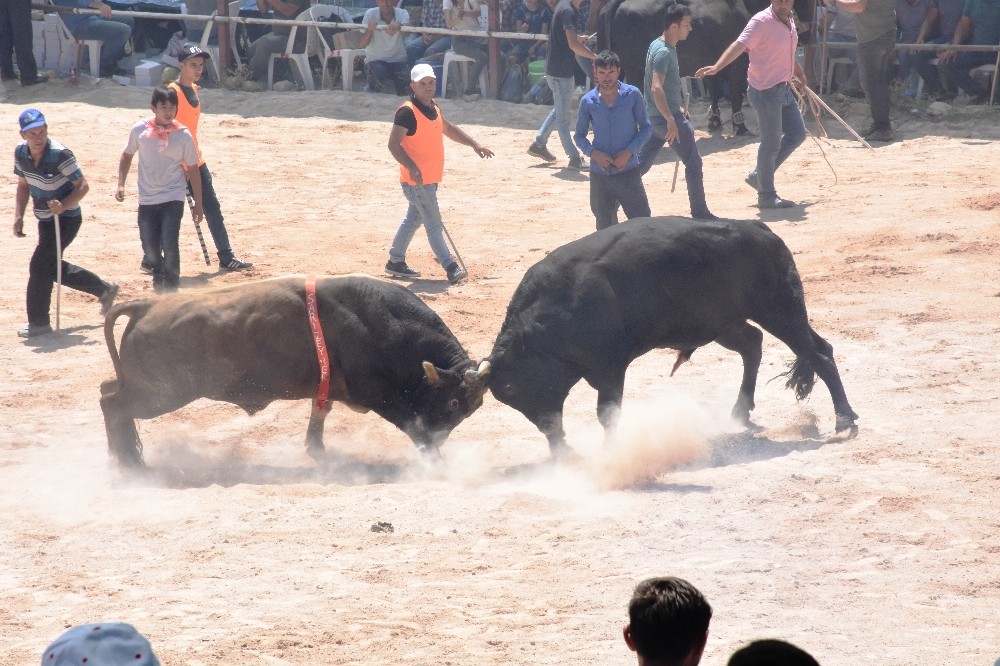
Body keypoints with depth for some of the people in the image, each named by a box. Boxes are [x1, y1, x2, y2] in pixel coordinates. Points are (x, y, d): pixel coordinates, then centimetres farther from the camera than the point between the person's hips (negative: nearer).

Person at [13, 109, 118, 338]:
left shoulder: (60, 154, -26)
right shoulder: (21, 153, -6)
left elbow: (83, 186, -21)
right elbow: (23, 185, 9)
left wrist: (64, 205, -37)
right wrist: (18, 216, -1)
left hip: (66, 218, -8)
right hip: (45, 220, 8)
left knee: (40, 265, -14)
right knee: (53, 266, 18)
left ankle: (38, 322, -3)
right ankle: (104, 289, 35)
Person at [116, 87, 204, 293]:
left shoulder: (183, 135, -6)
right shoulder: (140, 130, -3)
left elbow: (193, 170, 1)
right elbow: (127, 155, 13)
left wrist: (198, 204, 3)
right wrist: (121, 184, 3)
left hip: (173, 199, -2)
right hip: (147, 200, 2)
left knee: (169, 245, -16)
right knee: (150, 248, 8)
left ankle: (171, 290, -5)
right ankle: (159, 283, 36)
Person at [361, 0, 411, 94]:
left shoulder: (402, 13, -6)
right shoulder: (370, 14, -7)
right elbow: (363, 45, -10)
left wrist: (398, 25, -55)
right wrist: (369, 30, -31)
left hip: (398, 59, 0)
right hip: (375, 59, 0)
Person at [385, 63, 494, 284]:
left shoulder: (433, 107, 10)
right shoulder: (407, 112, -18)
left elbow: (448, 129, 28)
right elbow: (393, 144, -22)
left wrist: (474, 144, 25)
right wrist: (411, 167, -33)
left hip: (430, 178, 10)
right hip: (416, 180, -10)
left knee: (413, 219, 19)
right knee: (434, 224, -9)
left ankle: (395, 262, 31)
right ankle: (451, 268, -11)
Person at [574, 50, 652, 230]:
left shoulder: (632, 95, -3)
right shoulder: (588, 102, 1)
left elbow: (645, 128, 2)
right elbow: (579, 135, 9)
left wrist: (630, 151, -12)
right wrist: (593, 153, -10)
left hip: (628, 170, -1)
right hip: (600, 174, 1)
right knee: (605, 228, 7)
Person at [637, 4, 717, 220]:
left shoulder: (662, 47, 12)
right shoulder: (663, 52, -19)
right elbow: (656, 89, -29)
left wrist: (678, 107, 25)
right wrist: (671, 119, -31)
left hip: (657, 117, 10)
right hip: (666, 117, -10)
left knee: (642, 163, 12)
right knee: (693, 163, -1)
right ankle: (700, 213, 5)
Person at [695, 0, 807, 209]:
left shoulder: (789, 21, 9)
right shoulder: (762, 21, -18)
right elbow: (740, 45, -30)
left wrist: (799, 74, 41)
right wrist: (716, 67, -43)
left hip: (784, 88, 9)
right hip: (766, 90, -9)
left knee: (797, 133, 15)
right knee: (771, 144, -3)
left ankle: (758, 176, 24)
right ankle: (766, 196, 9)